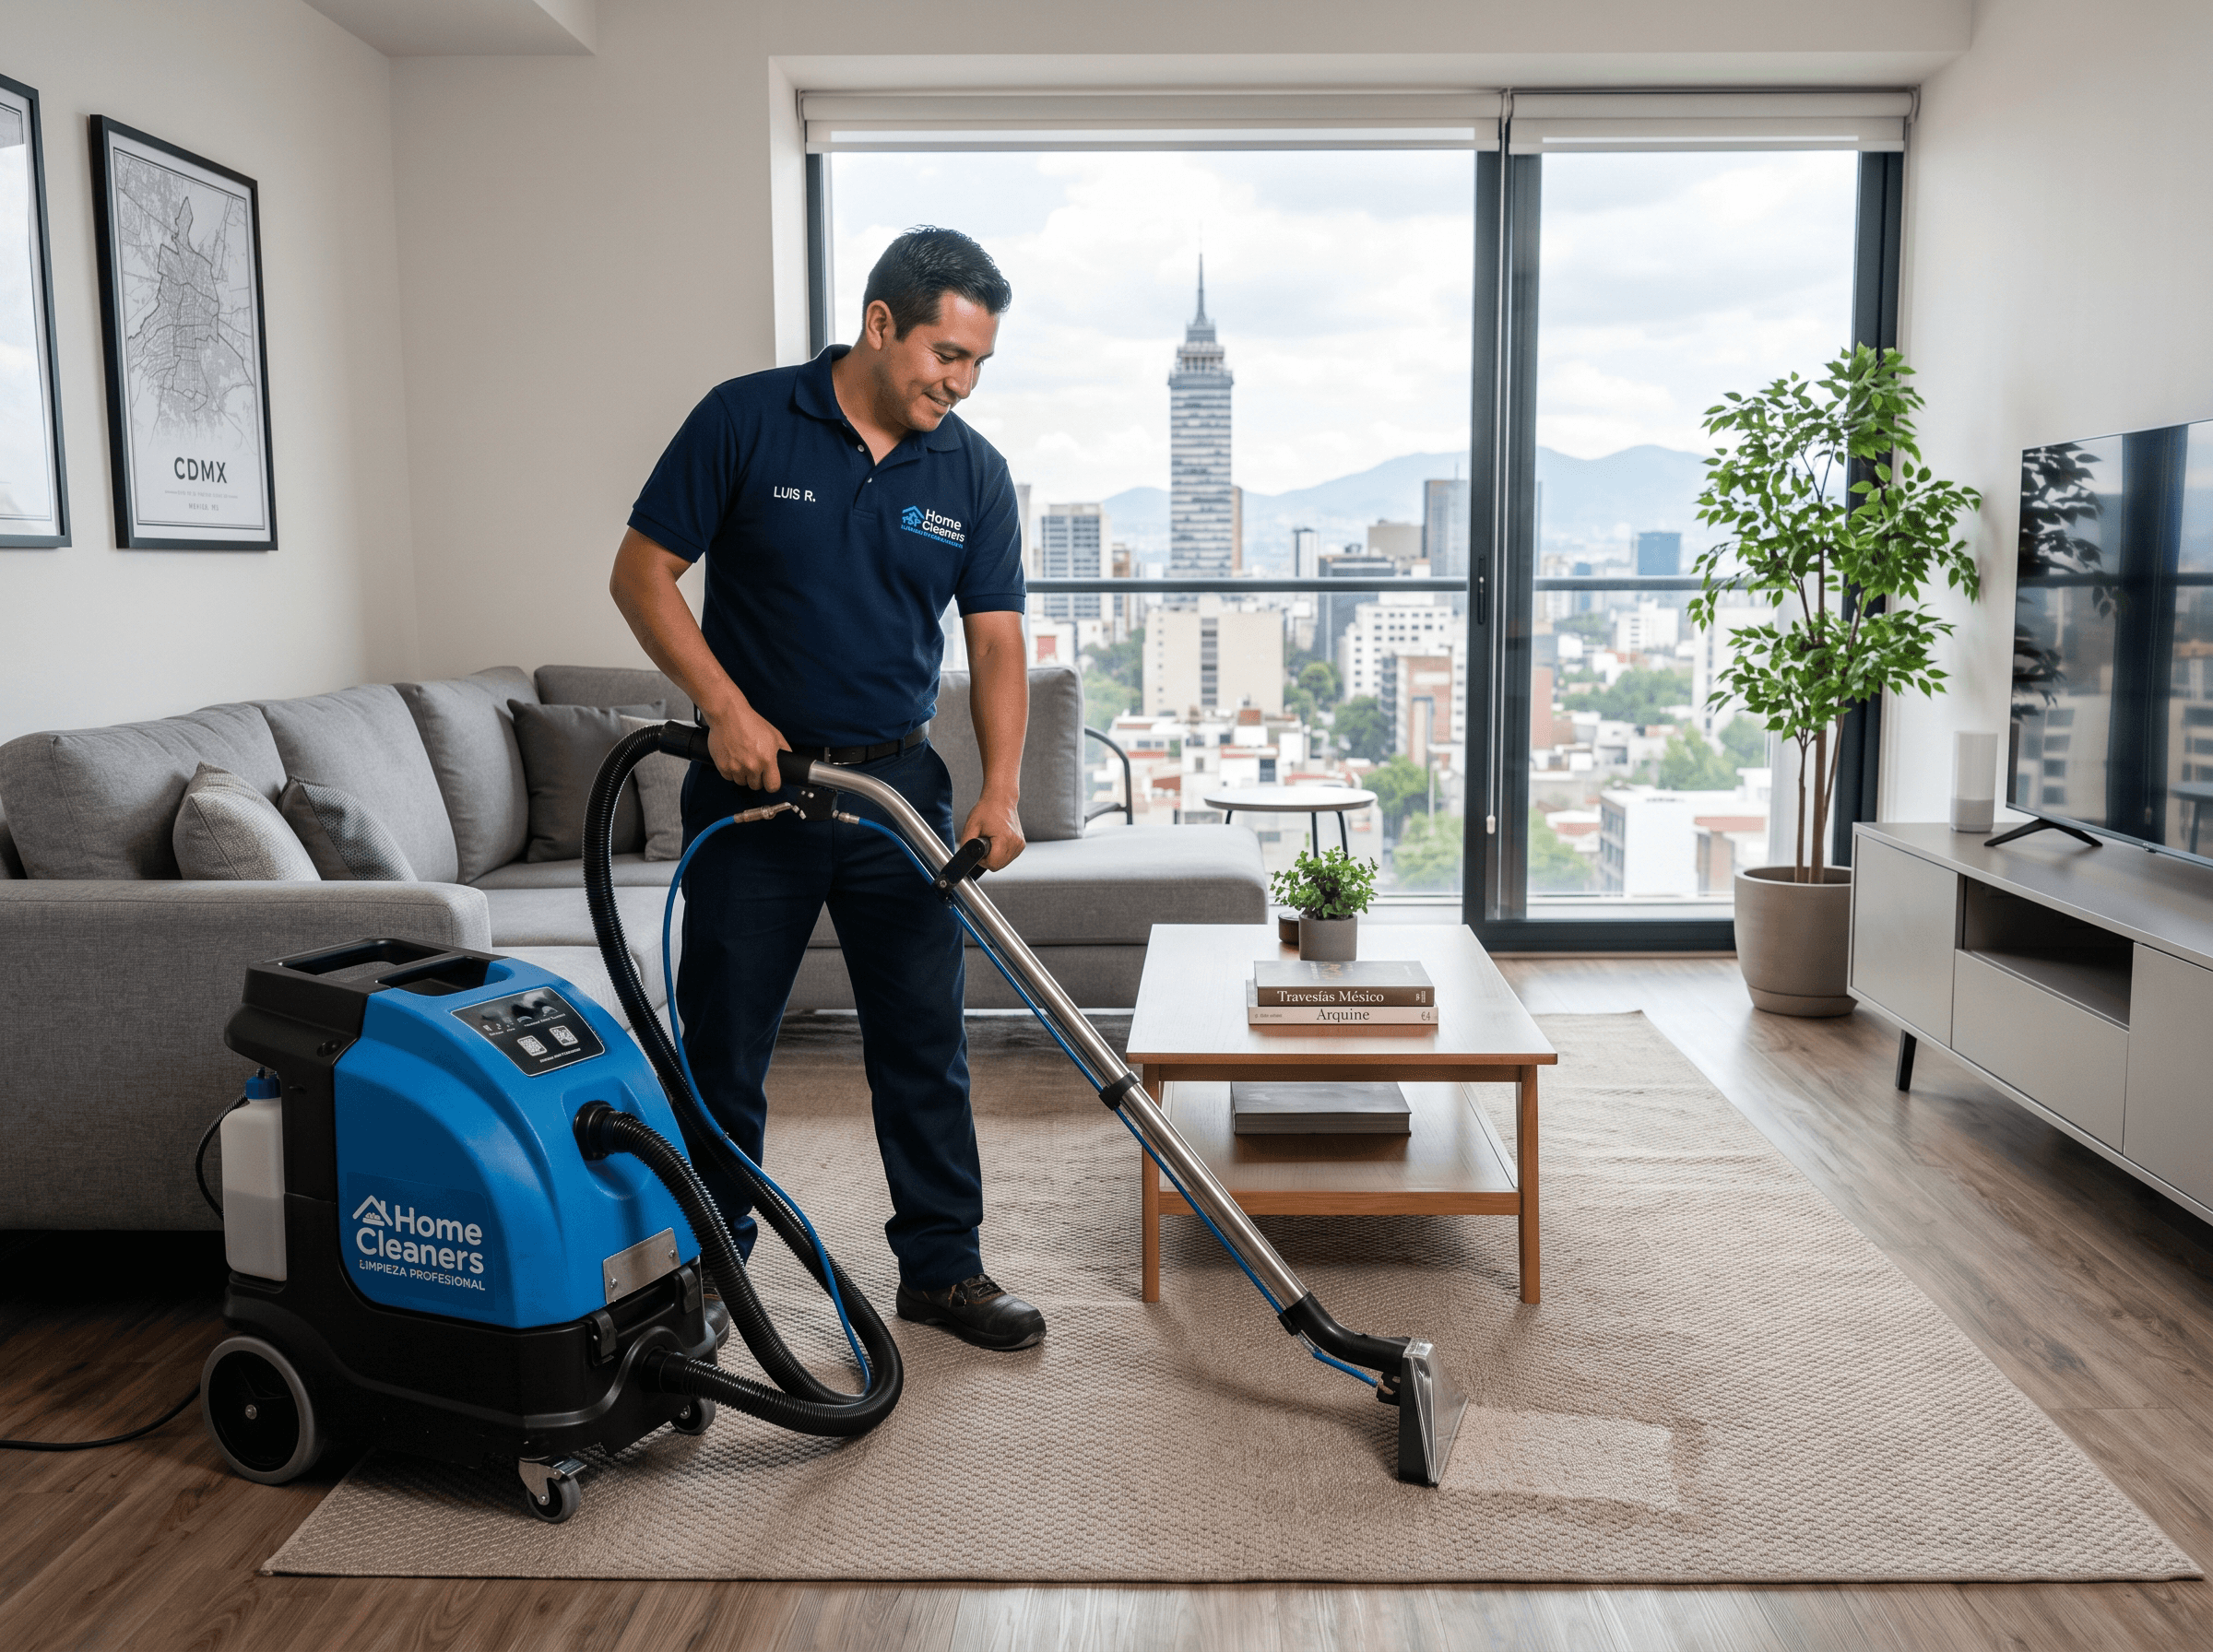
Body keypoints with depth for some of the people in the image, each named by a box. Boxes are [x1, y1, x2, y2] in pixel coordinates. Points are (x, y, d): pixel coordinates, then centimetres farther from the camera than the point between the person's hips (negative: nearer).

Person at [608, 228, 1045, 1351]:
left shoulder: (972, 472, 1)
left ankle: (943, 1266, 21)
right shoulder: (746, 420, -8)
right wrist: (725, 707, -17)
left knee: (925, 1045, 7)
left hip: (897, 787, 3)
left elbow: (996, 641, -1)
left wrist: (1000, 792, -14)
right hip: (751, 783, -2)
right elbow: (641, 573, -6)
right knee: (723, 1049, 7)